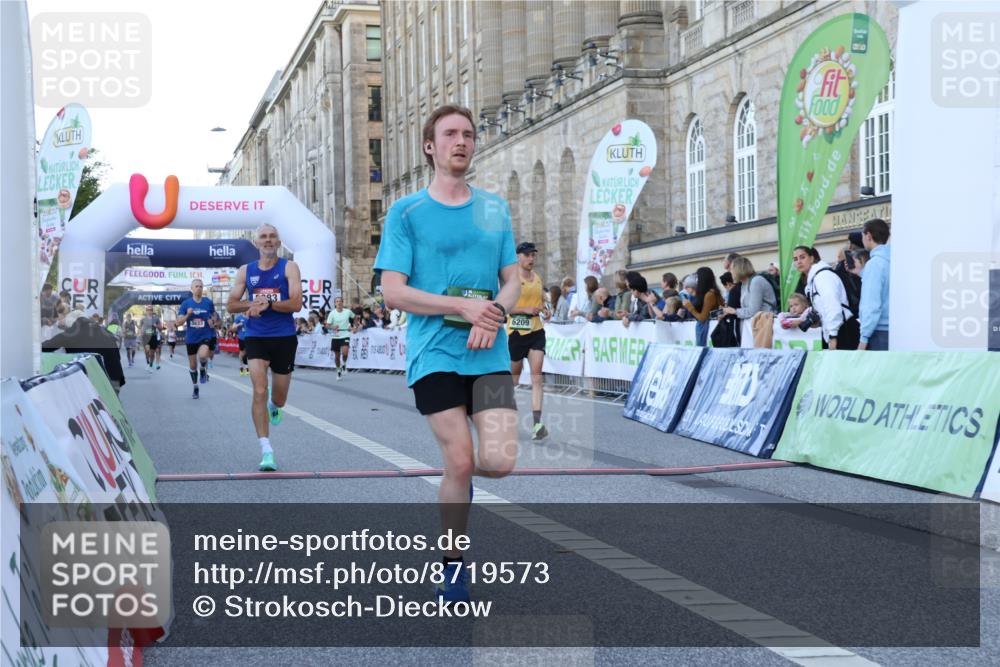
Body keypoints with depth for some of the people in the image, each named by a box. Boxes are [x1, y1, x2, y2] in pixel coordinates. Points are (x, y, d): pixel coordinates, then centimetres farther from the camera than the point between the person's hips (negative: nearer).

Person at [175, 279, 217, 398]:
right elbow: (178, 323, -5)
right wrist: (188, 315, -23)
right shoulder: (185, 303, -3)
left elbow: (214, 316, 17)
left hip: (206, 336, -2)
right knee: (192, 365, 11)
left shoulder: (208, 302, -2)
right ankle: (195, 387, 32)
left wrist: (213, 322, -6)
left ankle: (203, 370, 2)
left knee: (202, 355, -31)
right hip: (191, 338, 2)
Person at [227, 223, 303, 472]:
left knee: (279, 399, 12)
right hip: (256, 338, 1)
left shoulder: (289, 267, -2)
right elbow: (231, 305, 7)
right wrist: (252, 304, -11)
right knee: (259, 392, -15)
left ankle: (273, 406, 51)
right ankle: (266, 450, -13)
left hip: (284, 338, -1)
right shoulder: (245, 271, 7)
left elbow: (296, 303, -12)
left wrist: (268, 304, -21)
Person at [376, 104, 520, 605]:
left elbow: (512, 281, 13)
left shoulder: (495, 208, 13)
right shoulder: (407, 212, 1)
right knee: (460, 462, -8)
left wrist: (493, 315, -10)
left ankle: (457, 477, 25)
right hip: (434, 352, -3)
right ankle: (453, 566, 14)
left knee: (500, 461, -12)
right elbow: (394, 292, -5)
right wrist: (464, 306, -15)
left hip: (489, 353, 3)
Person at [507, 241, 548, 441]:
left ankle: (536, 424, -17)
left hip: (536, 331, 4)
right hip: (516, 331, -4)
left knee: (537, 376, -10)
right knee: (513, 376, 9)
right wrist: (526, 309, -20)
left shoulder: (538, 278, 12)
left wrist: (543, 308, 4)